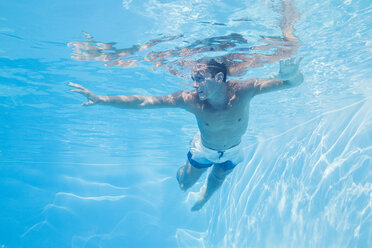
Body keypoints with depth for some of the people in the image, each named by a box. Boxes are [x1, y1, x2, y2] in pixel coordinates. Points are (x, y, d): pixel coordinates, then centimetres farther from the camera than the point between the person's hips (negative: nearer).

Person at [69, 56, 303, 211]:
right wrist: (102, 99, -43)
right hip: (205, 148, -1)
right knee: (185, 183, 19)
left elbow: (297, 81, -39)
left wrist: (288, 75, -65)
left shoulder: (243, 90, -38)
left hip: (233, 149, 1)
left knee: (218, 177, 30)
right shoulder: (191, 100, -38)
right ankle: (181, 172, 59)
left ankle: (204, 198, 66)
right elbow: (144, 101, -37)